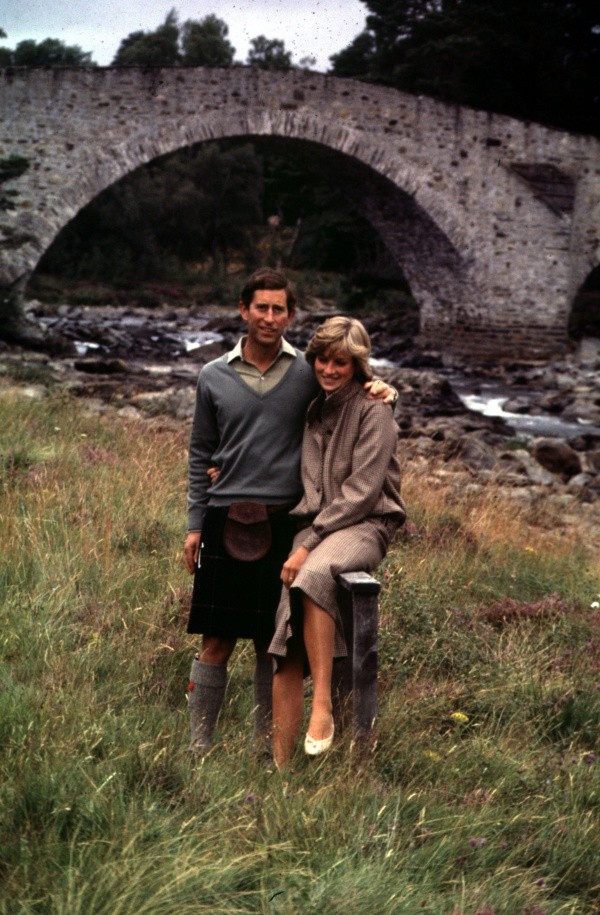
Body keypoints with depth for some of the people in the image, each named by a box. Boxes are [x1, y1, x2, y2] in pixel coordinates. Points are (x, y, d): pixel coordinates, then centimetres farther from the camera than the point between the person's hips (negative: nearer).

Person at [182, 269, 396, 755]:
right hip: (227, 517, 0)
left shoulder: (309, 373, 5)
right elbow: (201, 457, 12)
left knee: (274, 643, 6)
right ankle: (198, 747, 10)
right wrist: (196, 526, 7)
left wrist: (378, 391, -5)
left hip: (284, 522, 0)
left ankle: (265, 748, 18)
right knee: (217, 642, 1)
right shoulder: (214, 377, 8)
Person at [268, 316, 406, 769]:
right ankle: (280, 763, -13)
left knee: (314, 575, -39)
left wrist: (309, 543, -17)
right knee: (288, 646, -13)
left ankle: (323, 707, -34)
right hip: (314, 524, 5)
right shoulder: (312, 408, 16)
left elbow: (361, 492, -12)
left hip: (364, 526, -5)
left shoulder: (374, 412, -4)